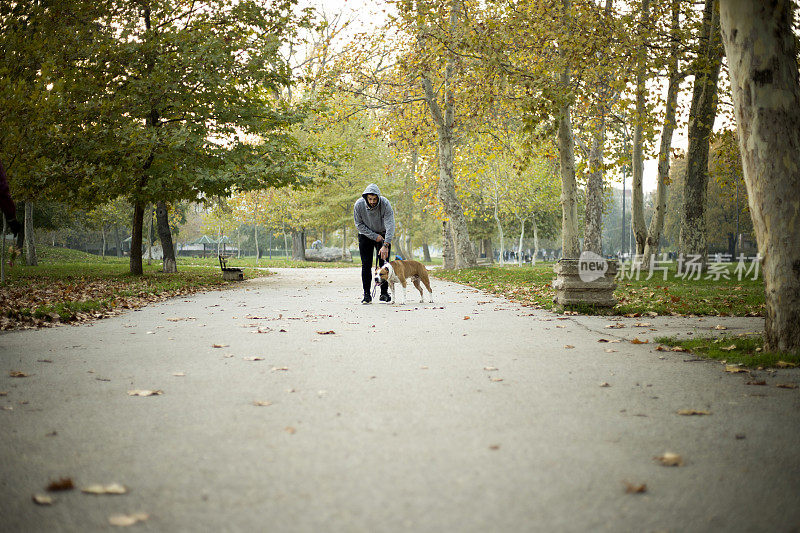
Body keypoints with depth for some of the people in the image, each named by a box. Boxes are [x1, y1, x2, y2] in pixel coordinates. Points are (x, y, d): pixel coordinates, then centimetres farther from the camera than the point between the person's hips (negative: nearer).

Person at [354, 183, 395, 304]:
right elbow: (359, 224, -11)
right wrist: (375, 236, -18)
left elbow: (390, 226, -31)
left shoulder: (385, 204, -28)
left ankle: (384, 293, 3)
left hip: (383, 235, -1)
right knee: (366, 265, -5)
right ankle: (367, 295, -1)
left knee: (384, 264, -5)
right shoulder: (359, 205, -22)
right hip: (366, 235, 1)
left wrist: (385, 245, -41)